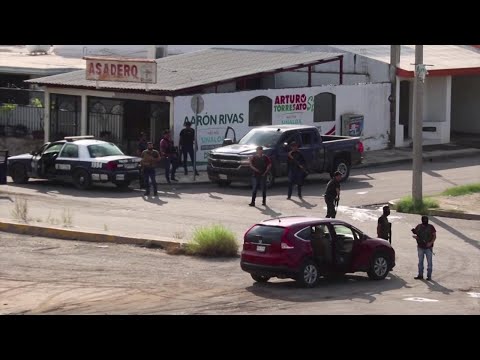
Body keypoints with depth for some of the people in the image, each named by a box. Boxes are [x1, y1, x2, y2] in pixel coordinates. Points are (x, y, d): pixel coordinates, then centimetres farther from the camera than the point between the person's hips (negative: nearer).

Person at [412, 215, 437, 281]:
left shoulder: (431, 227, -3)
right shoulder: (418, 227, 4)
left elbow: (434, 236, -2)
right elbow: (415, 234, 14)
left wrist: (431, 242, -16)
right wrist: (415, 237, -11)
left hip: (428, 247, -3)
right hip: (420, 247, 3)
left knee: (429, 262, -1)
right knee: (420, 261, 10)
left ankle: (429, 276, 4)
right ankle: (420, 275, 19)